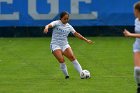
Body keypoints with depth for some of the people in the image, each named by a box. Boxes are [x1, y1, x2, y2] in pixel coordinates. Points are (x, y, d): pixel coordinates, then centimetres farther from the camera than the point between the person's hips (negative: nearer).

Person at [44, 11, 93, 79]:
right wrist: (46, 28, -49)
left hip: (65, 45, 4)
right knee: (61, 60, -23)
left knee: (72, 57, -16)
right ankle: (66, 75, -7)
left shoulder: (69, 26, 9)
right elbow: (49, 25, -25)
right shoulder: (56, 23, -6)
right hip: (55, 45, -4)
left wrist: (86, 40, 16)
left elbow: (76, 34, 17)